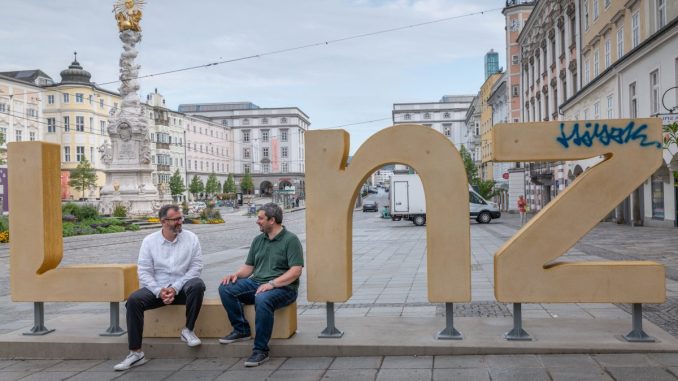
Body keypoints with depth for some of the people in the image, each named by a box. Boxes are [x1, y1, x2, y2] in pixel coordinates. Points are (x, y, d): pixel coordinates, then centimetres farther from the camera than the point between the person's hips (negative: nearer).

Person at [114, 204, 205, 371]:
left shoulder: (191, 238, -1)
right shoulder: (149, 241, 2)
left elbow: (196, 267, -6)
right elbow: (144, 271, -2)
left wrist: (175, 288, -17)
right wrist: (159, 291, -17)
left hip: (182, 287, -1)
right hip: (157, 288, 1)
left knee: (197, 284, -33)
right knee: (133, 300, -25)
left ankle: (188, 330, -13)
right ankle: (135, 353, -18)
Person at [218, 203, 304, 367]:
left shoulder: (290, 240, -5)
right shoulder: (258, 240, 17)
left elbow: (296, 271, -13)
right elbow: (249, 267, 19)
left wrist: (272, 283, -23)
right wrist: (236, 274, -3)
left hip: (282, 287, -7)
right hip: (256, 283, 7)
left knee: (262, 300, -38)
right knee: (226, 288, -14)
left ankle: (260, 350, -25)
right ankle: (241, 329, -3)